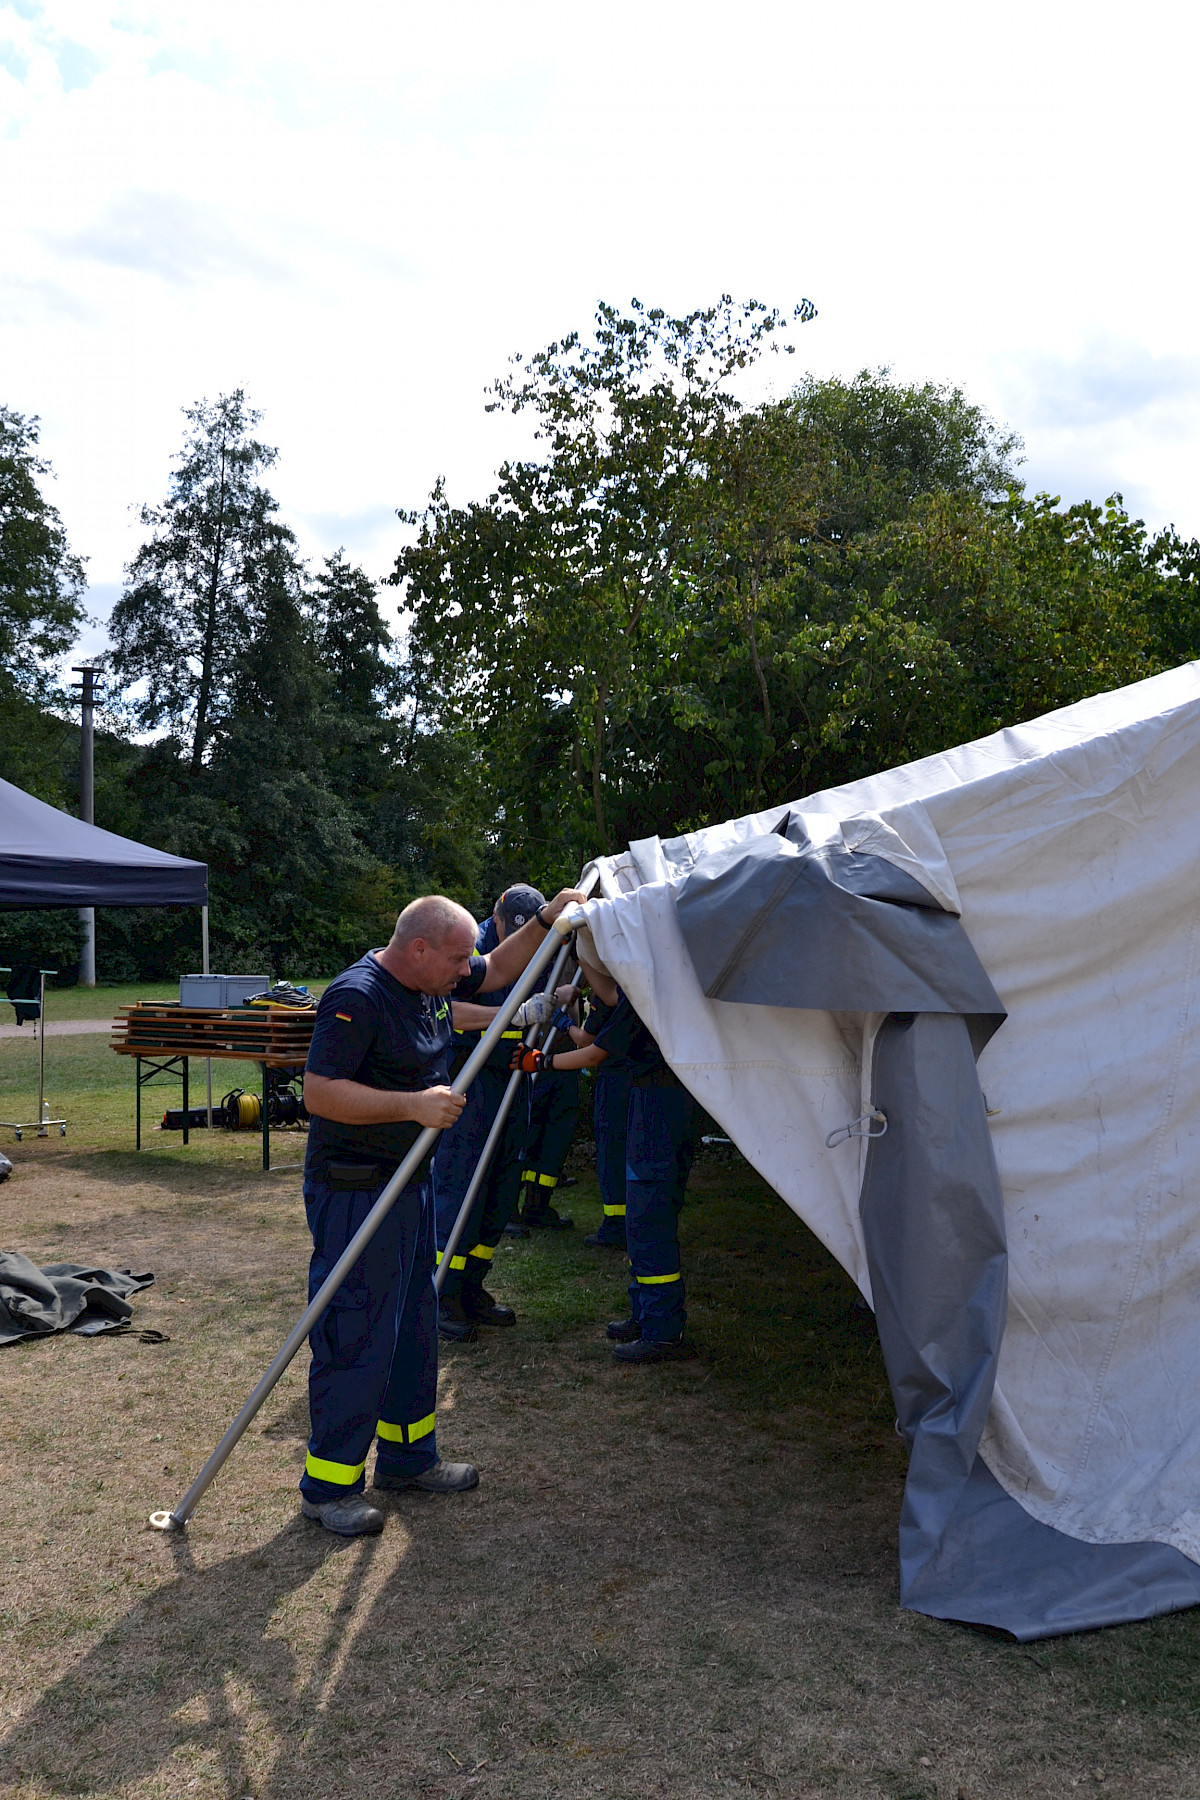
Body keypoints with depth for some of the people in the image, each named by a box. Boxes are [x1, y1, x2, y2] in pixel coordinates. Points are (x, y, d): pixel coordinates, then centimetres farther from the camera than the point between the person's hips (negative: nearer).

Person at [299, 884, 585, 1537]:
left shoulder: (431, 983, 6)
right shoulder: (356, 997, -22)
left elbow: (497, 971, 23)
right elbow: (319, 1093, -27)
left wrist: (546, 921, 9)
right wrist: (413, 1105, -30)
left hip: (407, 1184, 10)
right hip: (354, 1193, -10)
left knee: (414, 1324, 18)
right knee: (355, 1337, -3)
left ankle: (408, 1457, 33)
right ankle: (328, 1487, 11)